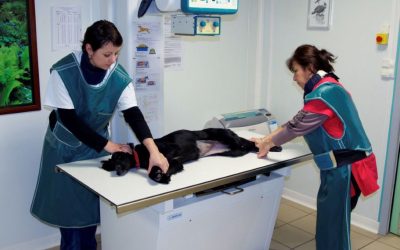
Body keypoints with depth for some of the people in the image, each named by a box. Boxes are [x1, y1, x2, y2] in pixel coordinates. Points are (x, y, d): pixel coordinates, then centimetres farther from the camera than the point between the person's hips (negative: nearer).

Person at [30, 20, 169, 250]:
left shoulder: (120, 78, -20)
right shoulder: (63, 72, -27)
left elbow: (133, 114, -25)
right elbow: (68, 119, -24)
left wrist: (153, 150, -41)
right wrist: (108, 145, -24)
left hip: (96, 145, 2)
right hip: (64, 145, -1)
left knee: (90, 201, 8)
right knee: (67, 202, 8)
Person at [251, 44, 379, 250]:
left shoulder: (324, 92, -19)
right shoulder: (328, 88, 14)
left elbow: (297, 125, -14)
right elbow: (299, 122, 14)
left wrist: (267, 143, 0)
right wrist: (266, 140, 11)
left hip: (345, 169, -9)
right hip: (342, 166, 9)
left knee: (333, 228, 3)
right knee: (331, 223, 19)